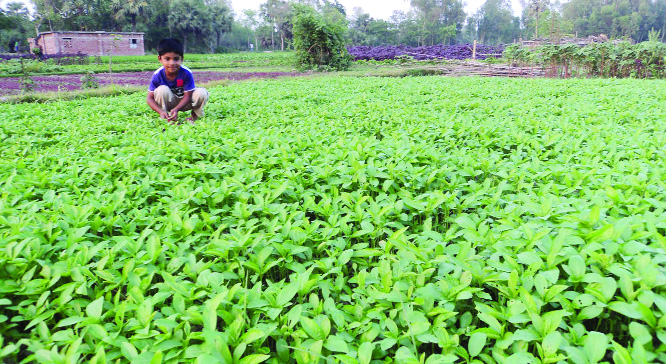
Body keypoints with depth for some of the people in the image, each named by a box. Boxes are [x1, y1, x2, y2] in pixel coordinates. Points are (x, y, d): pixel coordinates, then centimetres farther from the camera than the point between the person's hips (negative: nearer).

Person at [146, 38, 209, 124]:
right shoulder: (157, 75, -20)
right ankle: (166, 118, -15)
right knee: (162, 90, -30)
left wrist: (176, 109, -39)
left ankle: (195, 115, 0)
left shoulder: (186, 73, -25)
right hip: (169, 103, 1)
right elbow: (150, 98, -16)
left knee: (202, 92, -28)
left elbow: (187, 96, -22)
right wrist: (161, 111, -35)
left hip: (184, 102, -1)